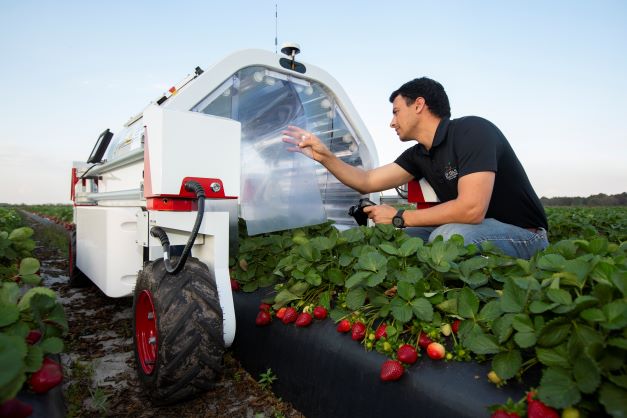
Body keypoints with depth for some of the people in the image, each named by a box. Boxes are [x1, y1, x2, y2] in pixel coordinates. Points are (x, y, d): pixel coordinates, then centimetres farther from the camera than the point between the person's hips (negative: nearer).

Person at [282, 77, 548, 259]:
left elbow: (471, 209, -32)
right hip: (473, 232, 7)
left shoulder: (472, 131, -21)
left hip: (524, 235, -7)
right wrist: (324, 156, -5)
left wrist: (399, 218, -22)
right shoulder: (419, 155, 2)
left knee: (447, 236, -35)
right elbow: (367, 182, 5)